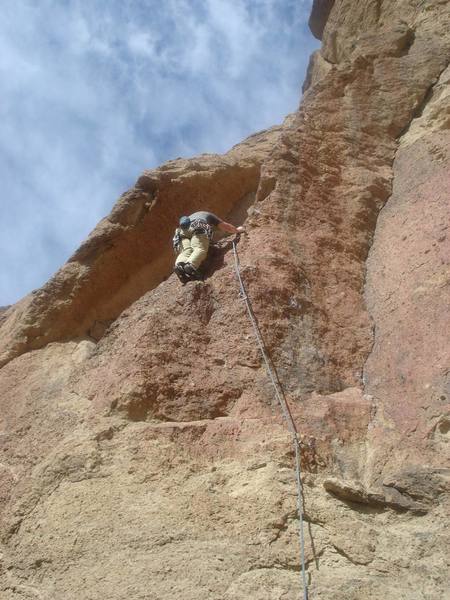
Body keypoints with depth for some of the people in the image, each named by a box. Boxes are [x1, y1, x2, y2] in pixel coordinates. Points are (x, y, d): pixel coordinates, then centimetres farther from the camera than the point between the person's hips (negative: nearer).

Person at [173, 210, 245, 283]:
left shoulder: (191, 217, 46)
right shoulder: (210, 215, 37)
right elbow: (225, 227, 38)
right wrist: (237, 230, 55)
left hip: (182, 231, 4)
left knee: (186, 251, -16)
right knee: (200, 249, -23)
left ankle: (179, 265, -51)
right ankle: (190, 265, -56)